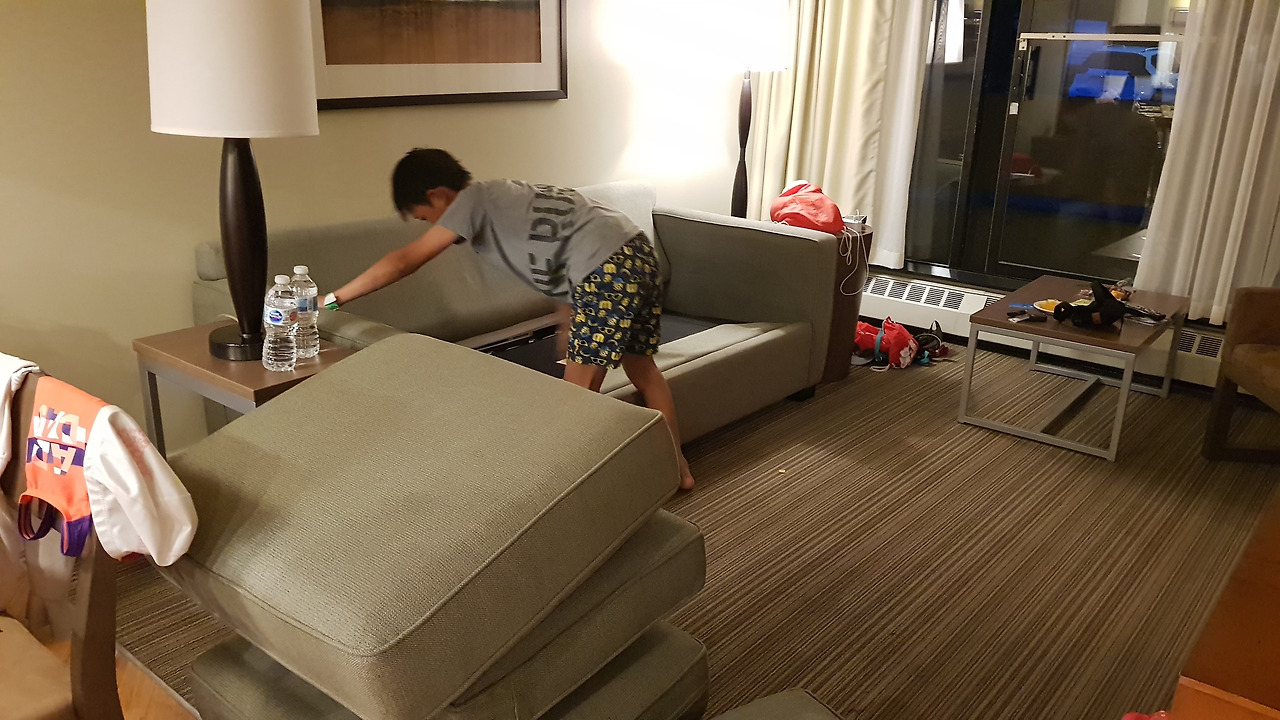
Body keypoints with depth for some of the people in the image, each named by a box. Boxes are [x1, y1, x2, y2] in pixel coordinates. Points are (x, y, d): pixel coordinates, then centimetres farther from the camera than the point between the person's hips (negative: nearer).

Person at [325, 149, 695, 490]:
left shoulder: (472, 200, -3)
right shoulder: (496, 197, 23)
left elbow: (405, 260, -7)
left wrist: (332, 299, 0)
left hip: (607, 265, -10)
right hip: (638, 252, 10)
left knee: (580, 391, -3)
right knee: (642, 368, 21)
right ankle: (677, 467, 34)